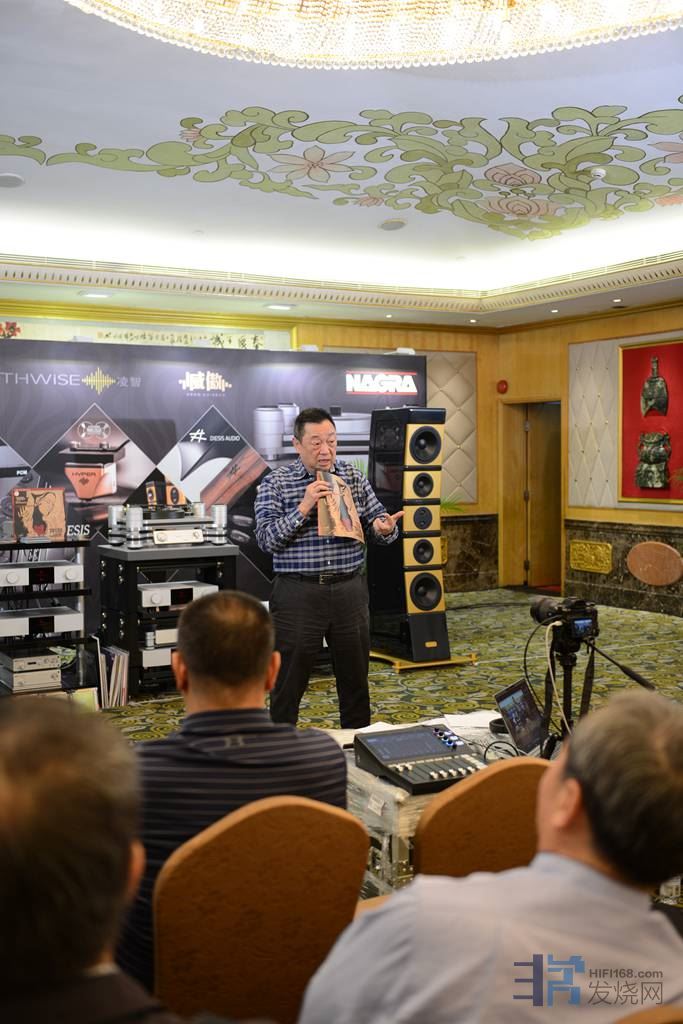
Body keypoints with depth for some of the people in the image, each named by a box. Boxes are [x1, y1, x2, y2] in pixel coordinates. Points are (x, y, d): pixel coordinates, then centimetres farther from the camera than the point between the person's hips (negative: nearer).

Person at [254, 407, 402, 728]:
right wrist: (304, 507, -20)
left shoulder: (353, 478, 7)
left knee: (355, 677, 13)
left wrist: (384, 527, -16)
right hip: (298, 593, -3)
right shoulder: (275, 483, -2)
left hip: (349, 590, 3)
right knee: (288, 680, 4)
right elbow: (266, 538, -10)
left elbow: (377, 520, 8)